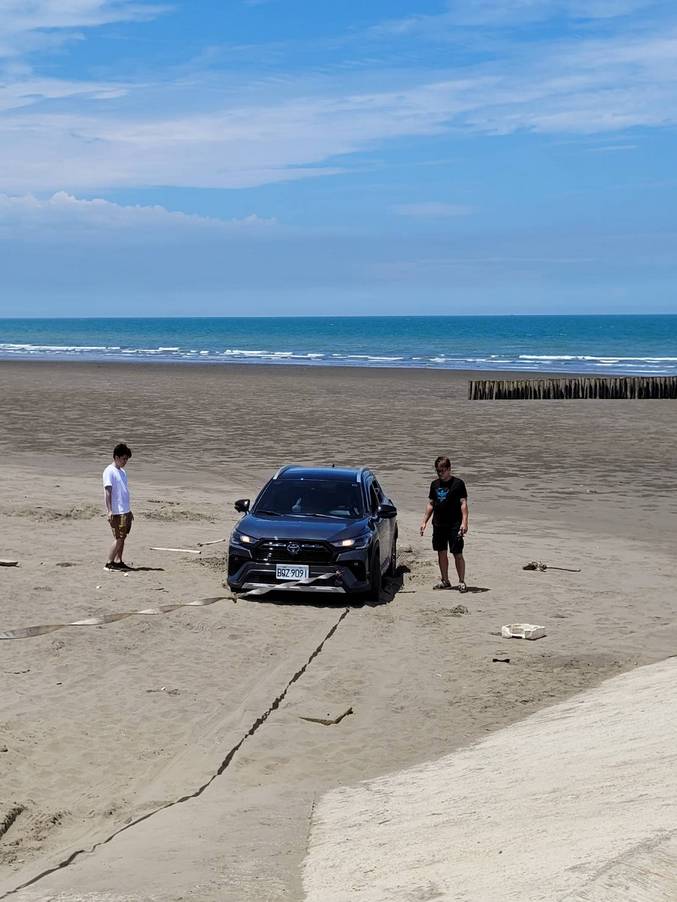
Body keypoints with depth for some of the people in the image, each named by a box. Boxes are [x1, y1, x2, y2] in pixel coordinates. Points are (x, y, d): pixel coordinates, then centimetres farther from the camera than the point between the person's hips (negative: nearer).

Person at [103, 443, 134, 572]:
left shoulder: (122, 471, 16)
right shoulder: (109, 471, -10)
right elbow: (107, 492, -15)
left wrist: (129, 510, 22)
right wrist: (109, 511, -21)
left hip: (125, 511, 8)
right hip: (117, 512, -8)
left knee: (123, 537, 9)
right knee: (119, 538, -9)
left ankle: (118, 562, 14)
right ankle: (109, 563, -4)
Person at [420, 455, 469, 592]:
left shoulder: (458, 483, -4)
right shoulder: (434, 484, 12)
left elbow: (463, 503, -7)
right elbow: (431, 504, 18)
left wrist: (464, 522, -17)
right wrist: (424, 521, 13)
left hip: (454, 525, -5)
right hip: (438, 524, 5)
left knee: (457, 554, -5)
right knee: (441, 553, 10)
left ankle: (462, 582, 1)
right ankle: (445, 581, 19)